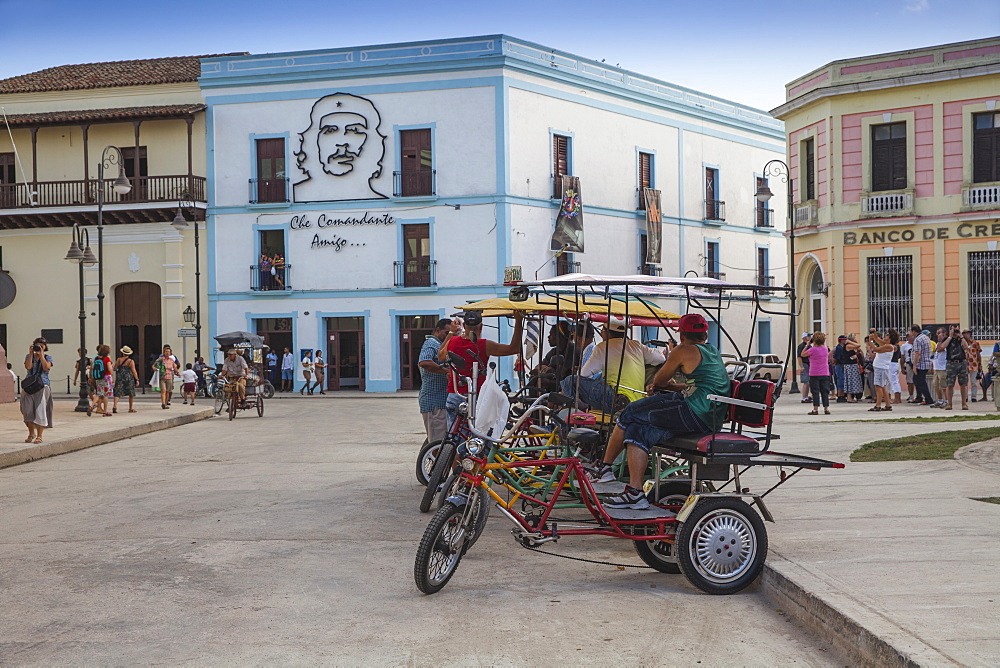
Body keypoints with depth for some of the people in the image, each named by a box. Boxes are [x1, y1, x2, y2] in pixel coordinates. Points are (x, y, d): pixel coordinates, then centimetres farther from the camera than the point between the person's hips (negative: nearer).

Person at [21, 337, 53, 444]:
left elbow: (47, 367, -13)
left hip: (43, 386, -2)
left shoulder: (48, 357, 7)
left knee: (40, 410, -7)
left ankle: (39, 435, -2)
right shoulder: (29, 356, 11)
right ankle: (31, 433, 16)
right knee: (28, 410, -1)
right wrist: (31, 353, -7)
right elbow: (28, 367, -8)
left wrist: (41, 355, -9)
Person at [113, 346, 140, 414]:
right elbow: (134, 371, -6)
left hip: (119, 377, 2)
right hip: (129, 378, -2)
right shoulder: (131, 361, -5)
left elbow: (114, 368, 6)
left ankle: (115, 406, -19)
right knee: (131, 394, 11)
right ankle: (131, 408, 15)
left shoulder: (118, 360, 1)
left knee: (117, 393, 1)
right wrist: (137, 379, 0)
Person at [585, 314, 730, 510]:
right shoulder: (713, 352, 23)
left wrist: (665, 384, 33)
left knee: (630, 414, 3)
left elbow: (659, 380, 9)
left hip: (693, 412, -9)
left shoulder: (684, 351, -2)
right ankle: (635, 492, -2)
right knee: (637, 430, 7)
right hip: (713, 418, 9)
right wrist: (665, 386, 22)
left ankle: (604, 467, 17)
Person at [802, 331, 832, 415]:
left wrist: (808, 345, 0)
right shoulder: (826, 349, 3)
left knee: (815, 392, -1)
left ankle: (815, 409, -2)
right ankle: (826, 408, 6)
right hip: (825, 374, 4)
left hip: (814, 374, -4)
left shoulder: (812, 350, -14)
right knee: (825, 391, 7)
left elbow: (802, 354, -2)